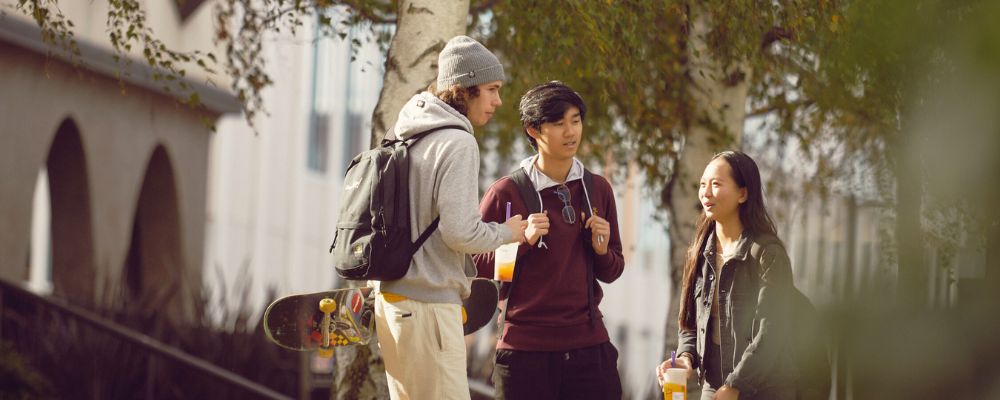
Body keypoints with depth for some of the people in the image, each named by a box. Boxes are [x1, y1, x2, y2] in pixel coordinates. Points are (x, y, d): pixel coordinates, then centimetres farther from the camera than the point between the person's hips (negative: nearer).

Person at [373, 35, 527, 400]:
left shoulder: (404, 135, 13)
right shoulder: (458, 144, -14)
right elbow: (459, 232, -20)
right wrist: (507, 233, -4)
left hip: (391, 299, 9)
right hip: (428, 305, -9)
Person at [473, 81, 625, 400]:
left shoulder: (597, 190, 10)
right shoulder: (506, 193, -3)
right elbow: (475, 269, -1)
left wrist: (602, 251, -3)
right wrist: (522, 241, -15)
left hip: (589, 348, 3)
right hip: (525, 347, -3)